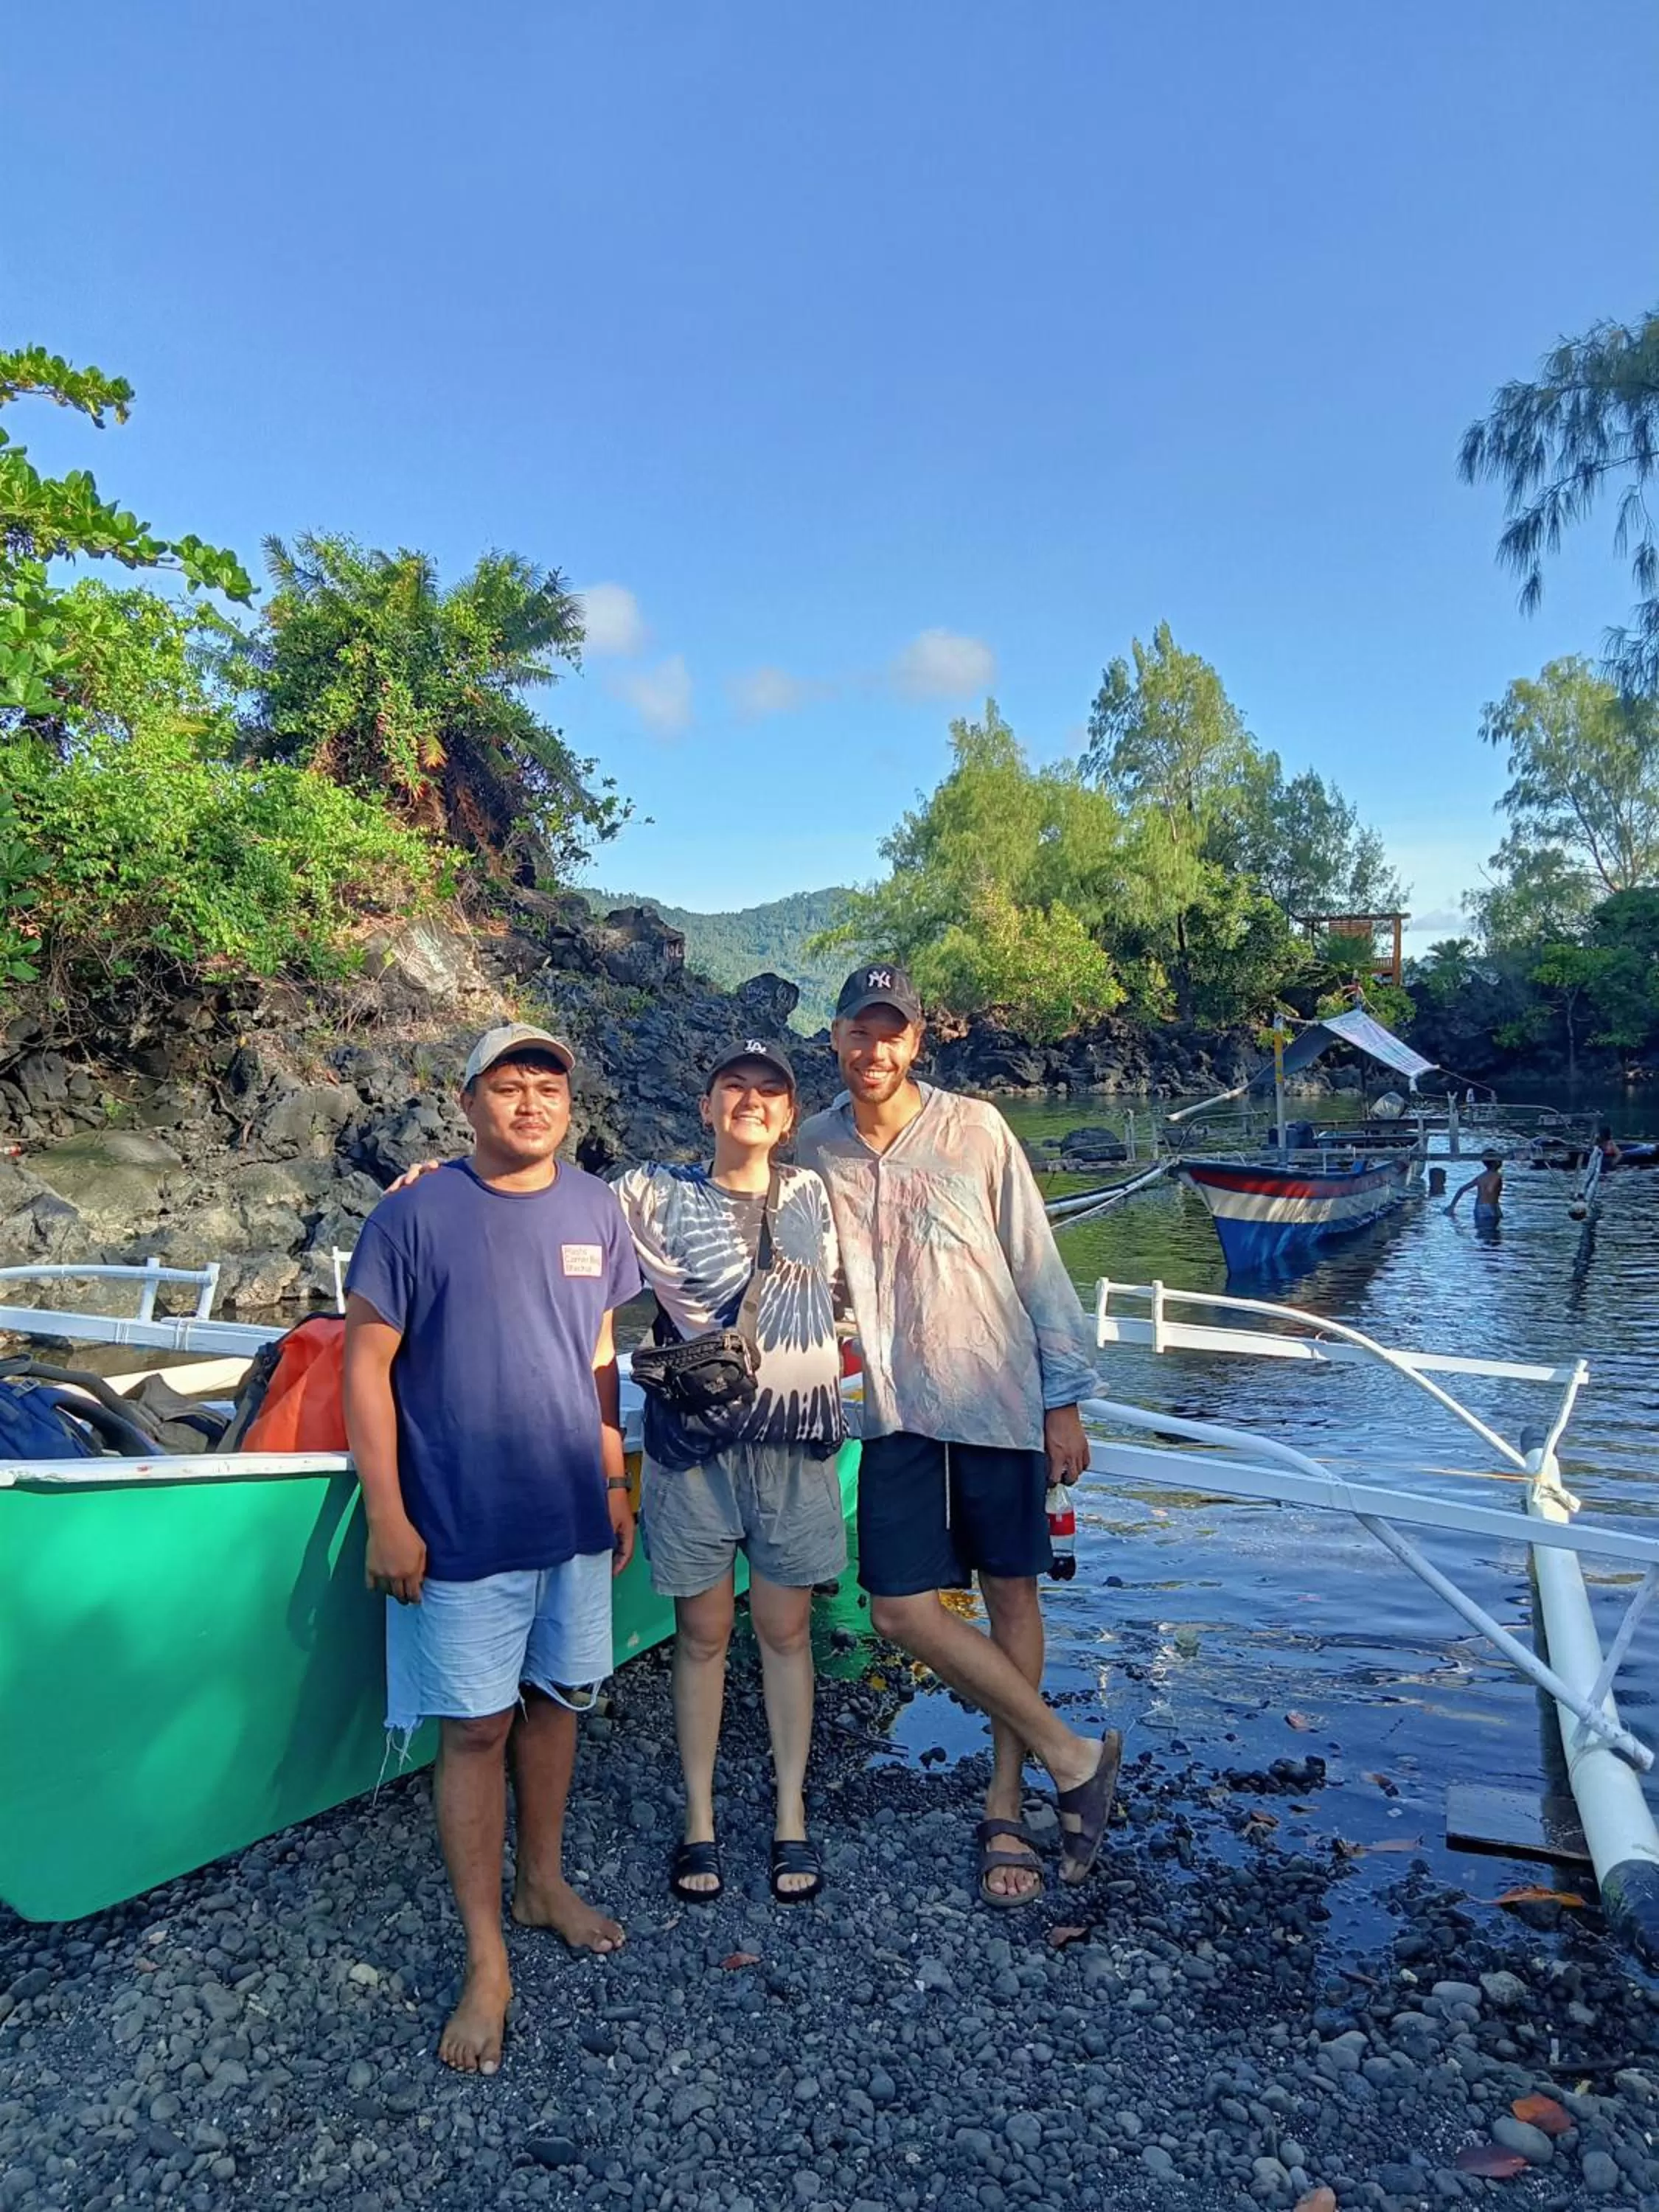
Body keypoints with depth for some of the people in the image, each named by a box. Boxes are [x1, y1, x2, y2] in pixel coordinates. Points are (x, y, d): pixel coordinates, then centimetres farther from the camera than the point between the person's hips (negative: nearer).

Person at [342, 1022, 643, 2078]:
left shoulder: (597, 1210, 1)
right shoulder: (415, 1215, -12)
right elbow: (367, 1366, -9)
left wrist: (617, 1485, 12)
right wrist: (388, 1518, -11)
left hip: (574, 1516, 5)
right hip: (463, 1525, -4)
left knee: (555, 1700, 18)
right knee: (477, 1727, 5)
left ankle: (543, 1881, 40)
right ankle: (487, 1962, 21)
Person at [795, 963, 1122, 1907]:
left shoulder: (975, 1128, -5)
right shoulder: (814, 1148, 1)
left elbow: (1037, 1266, -2)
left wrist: (1066, 1399, -2)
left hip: (1001, 1400, -2)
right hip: (897, 1413, 2)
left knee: (1012, 1595, 8)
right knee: (902, 1608, -5)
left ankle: (1006, 1810, 28)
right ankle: (1074, 1757, 13)